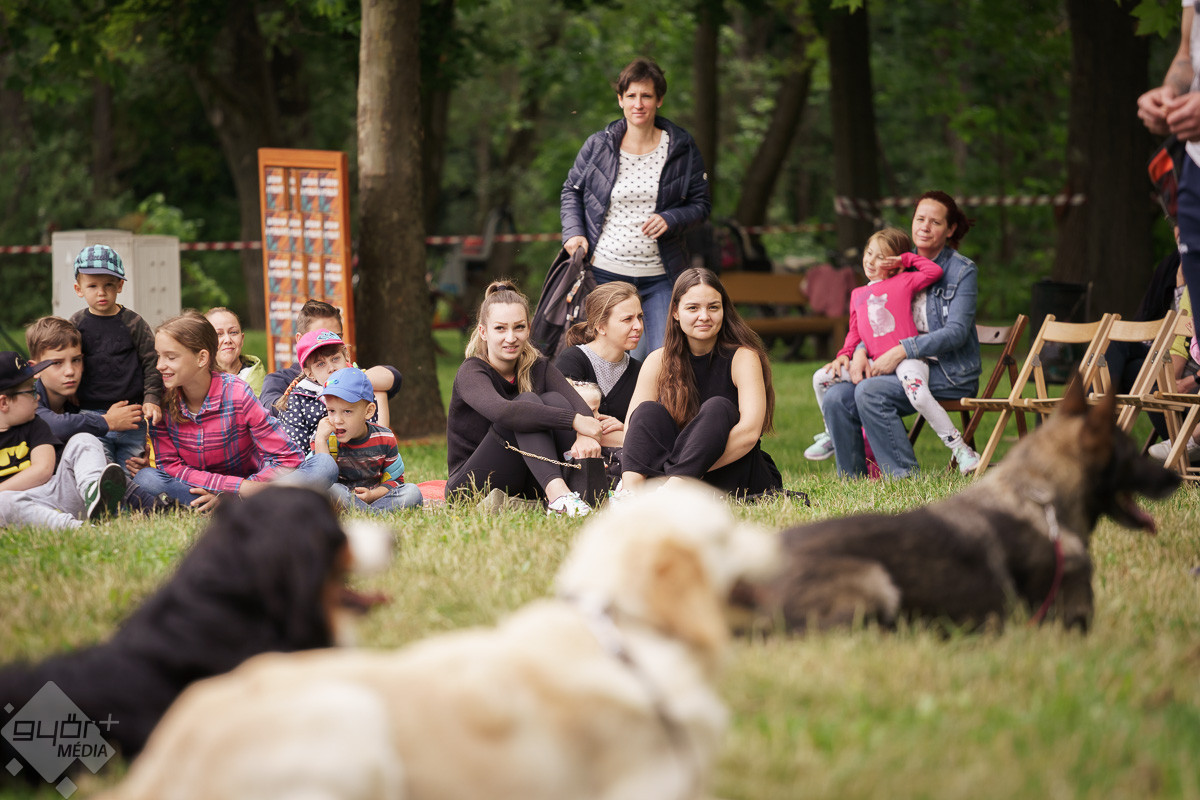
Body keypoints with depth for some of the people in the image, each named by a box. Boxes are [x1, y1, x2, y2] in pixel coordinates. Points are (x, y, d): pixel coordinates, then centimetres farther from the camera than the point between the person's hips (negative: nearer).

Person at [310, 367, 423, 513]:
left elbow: (394, 480, 6)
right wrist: (320, 440, -25)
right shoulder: (325, 439, -8)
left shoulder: (384, 439, -2)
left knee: (413, 492, -21)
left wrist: (372, 495, -15)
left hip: (374, 496, 3)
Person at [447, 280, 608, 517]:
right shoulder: (471, 373, -12)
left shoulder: (538, 368, 5)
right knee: (528, 402, -24)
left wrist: (585, 436, -37)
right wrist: (574, 421, -38)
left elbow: (580, 407, -13)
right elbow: (501, 412, -35)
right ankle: (556, 495, -47)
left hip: (525, 488, 5)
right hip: (472, 487, -5)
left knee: (554, 400, -17)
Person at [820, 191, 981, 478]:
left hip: (950, 373, -6)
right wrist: (860, 352, -8)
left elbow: (956, 332, -16)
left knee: (870, 392, -29)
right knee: (836, 398, -14)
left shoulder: (963, 271, -5)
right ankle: (852, 481, -4)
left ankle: (905, 476, -22)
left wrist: (901, 351, -24)